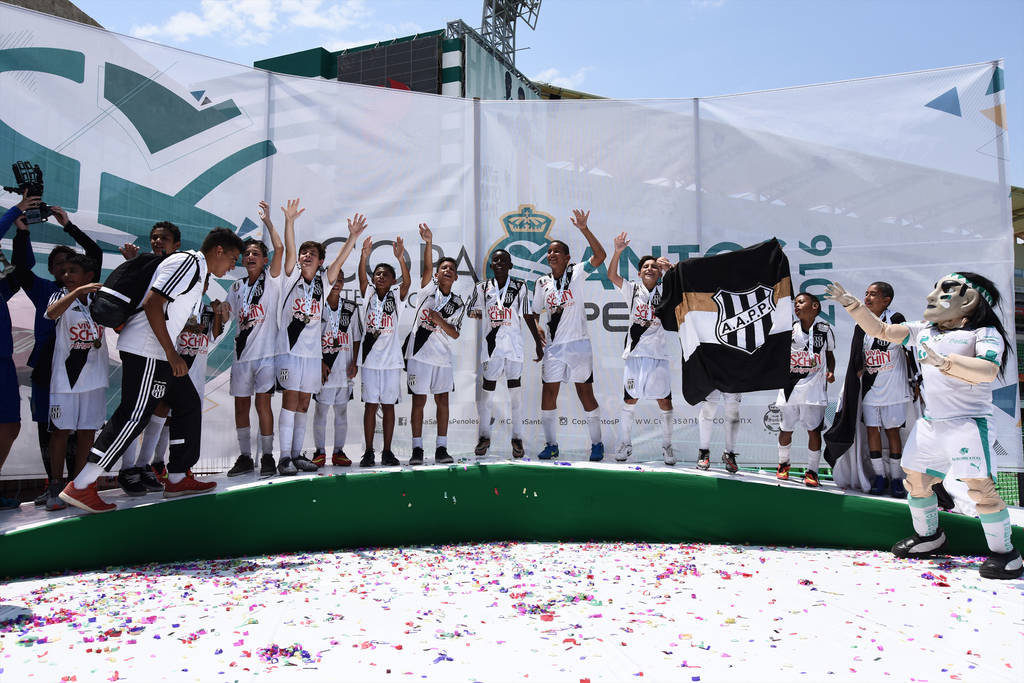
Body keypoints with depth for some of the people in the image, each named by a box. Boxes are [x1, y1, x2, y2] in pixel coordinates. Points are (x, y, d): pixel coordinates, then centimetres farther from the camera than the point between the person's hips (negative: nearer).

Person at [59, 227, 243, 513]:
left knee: (188, 404, 12)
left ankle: (177, 478, 18)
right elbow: (152, 304, -20)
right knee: (134, 414, -11)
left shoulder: (198, 271, 20)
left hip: (161, 353, 11)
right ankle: (80, 487, -6)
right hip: (145, 349, -11)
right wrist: (171, 353, -20)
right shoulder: (188, 261, -12)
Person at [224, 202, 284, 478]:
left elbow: (279, 249, -12)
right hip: (241, 353, 5)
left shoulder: (271, 280, 1)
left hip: (266, 352, -5)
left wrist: (267, 221, -5)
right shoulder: (237, 287, 15)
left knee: (262, 402, -8)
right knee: (241, 404, 7)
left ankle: (267, 457, 0)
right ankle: (245, 457, 16)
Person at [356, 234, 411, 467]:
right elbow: (361, 279, -12)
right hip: (369, 359, 1)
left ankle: (387, 452, 13)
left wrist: (400, 258, -30)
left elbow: (407, 282, -15)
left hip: (391, 360, -1)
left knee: (388, 405, 5)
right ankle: (369, 451, 11)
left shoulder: (396, 296, 3)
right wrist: (364, 255, -28)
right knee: (370, 405, 4)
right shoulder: (368, 295, 5)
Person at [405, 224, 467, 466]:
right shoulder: (428, 287, 2)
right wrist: (429, 242, -33)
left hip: (442, 357, 3)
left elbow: (455, 334, 3)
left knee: (442, 400, 4)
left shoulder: (458, 303, 7)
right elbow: (426, 267, -17)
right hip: (419, 354, -3)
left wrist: (440, 322, -16)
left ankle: (441, 448, 11)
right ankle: (417, 449, 6)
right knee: (419, 401, 0)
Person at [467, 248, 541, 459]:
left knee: (515, 390, 1)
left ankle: (517, 438, 9)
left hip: (514, 345, -1)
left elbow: (528, 316, 6)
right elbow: (472, 313, 12)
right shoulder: (482, 287, 6)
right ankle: (484, 436, 16)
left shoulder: (520, 287, 3)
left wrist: (538, 342, 4)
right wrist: (475, 314, -12)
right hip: (491, 345, 1)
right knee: (487, 389, 3)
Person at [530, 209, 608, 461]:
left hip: (578, 343, -3)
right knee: (548, 394, 3)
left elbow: (600, 255, -15)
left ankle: (597, 443, 13)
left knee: (585, 393, 1)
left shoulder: (576, 273, -1)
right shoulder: (542, 283, 9)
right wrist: (537, 332, -1)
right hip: (553, 346, 4)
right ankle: (551, 445, 15)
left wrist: (584, 229, -22)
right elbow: (534, 313, 16)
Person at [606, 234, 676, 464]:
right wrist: (617, 252, -17)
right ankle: (625, 445, 17)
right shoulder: (632, 289, 5)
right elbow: (612, 276, -5)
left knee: (664, 401, 0)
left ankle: (667, 447, 13)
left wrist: (669, 267, -18)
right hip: (635, 352, 0)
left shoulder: (664, 291, 6)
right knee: (629, 400, 4)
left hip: (659, 354, 0)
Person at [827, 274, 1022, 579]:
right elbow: (881, 330, 6)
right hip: (929, 425, 7)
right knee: (915, 481, 13)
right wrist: (853, 305, -5)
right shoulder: (921, 331, 12)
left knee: (981, 487, -13)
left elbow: (988, 370, -26)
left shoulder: (985, 334, -8)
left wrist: (945, 362, -40)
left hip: (969, 424, -7)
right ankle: (929, 537, 34)